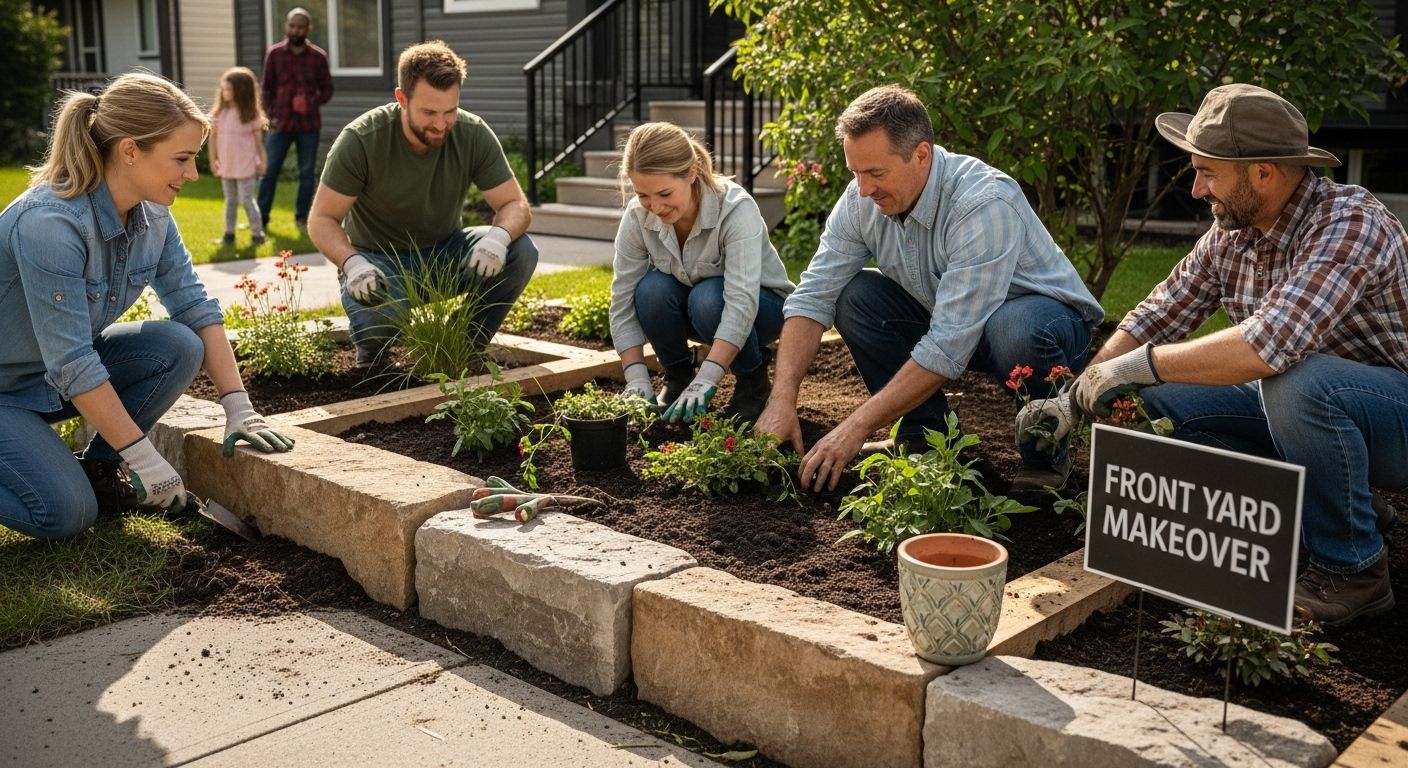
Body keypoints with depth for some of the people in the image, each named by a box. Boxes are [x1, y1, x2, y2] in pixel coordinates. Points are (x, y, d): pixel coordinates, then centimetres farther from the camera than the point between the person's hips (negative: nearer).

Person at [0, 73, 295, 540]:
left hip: (67, 372, 7)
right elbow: (71, 364, -32)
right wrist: (144, 459, -27)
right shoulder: (50, 223, -33)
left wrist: (239, 407, -13)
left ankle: (97, 469, 2)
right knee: (66, 513, -23)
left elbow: (196, 307, -4)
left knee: (179, 347, -17)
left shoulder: (152, 216, -9)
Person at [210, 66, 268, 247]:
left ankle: (257, 231, 7)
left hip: (245, 166, -4)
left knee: (247, 200, -2)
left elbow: (258, 139, -3)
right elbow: (213, 138, 5)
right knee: (230, 201, 14)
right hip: (226, 166, 4)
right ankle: (229, 232, 22)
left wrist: (262, 161, -1)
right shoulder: (218, 113, -1)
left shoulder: (251, 114, -9)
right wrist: (213, 161, 5)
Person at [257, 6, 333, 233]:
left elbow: (327, 90, 6)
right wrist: (269, 116, -2)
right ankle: (261, 218, 9)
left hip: (309, 124, 0)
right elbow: (266, 88, 7)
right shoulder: (274, 53, 2)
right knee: (269, 171, 0)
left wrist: (312, 101, -14)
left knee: (307, 173, 7)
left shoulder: (318, 56, 1)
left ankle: (302, 217, 19)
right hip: (280, 123, 0)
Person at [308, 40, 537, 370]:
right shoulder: (361, 140, -21)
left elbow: (516, 204, -12)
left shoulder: (474, 135, -14)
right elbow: (322, 219, -17)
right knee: (375, 312, -38)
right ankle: (371, 358, 3)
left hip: (443, 253, 3)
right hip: (379, 260, -3)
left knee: (521, 252, -23)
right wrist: (353, 263, -39)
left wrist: (498, 236, -37)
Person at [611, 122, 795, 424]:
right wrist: (638, 381, -27)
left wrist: (705, 380, -51)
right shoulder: (637, 217, -20)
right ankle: (678, 374, -2)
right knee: (652, 290, -29)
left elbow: (742, 301, -42)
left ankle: (754, 379, -7)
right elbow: (623, 304, -17)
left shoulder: (736, 208, -32)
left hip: (761, 306, -3)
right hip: (691, 308, 3)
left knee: (708, 298, -36)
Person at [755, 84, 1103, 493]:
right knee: (853, 297, -15)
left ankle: (1046, 450, -9)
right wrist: (782, 399, -27)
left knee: (1013, 328, -39)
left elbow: (948, 347, -37)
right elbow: (813, 297, -14)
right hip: (945, 317, 6)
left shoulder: (985, 205, -34)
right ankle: (924, 434, 0)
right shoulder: (862, 199, -14)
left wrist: (856, 428, -36)